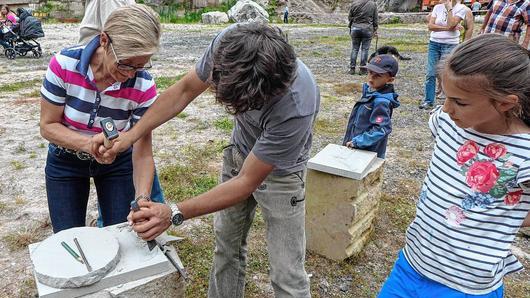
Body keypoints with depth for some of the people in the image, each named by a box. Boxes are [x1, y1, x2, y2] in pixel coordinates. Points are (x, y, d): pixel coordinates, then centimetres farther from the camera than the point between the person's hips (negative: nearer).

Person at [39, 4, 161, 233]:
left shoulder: (143, 86, -26)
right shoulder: (64, 64, -26)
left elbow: (142, 154, -20)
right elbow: (48, 126, -16)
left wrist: (142, 198, -37)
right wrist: (89, 143, -35)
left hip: (117, 161, 0)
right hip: (65, 161, 0)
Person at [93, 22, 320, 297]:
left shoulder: (296, 108, -40)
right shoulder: (229, 42, -27)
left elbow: (247, 182, -29)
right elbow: (185, 90, -10)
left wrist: (175, 214, -30)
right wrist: (130, 135, -16)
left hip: (279, 170, -4)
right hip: (239, 153, 5)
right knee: (226, 244, 17)